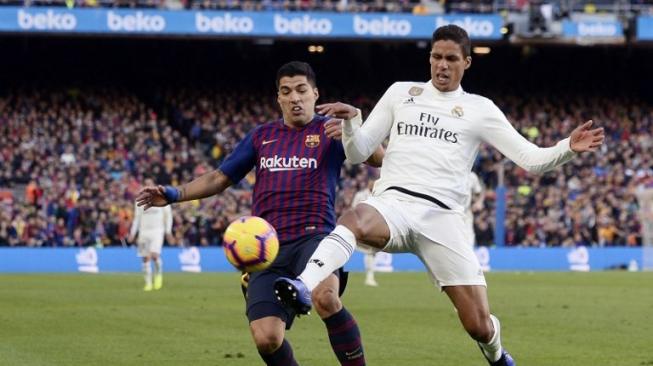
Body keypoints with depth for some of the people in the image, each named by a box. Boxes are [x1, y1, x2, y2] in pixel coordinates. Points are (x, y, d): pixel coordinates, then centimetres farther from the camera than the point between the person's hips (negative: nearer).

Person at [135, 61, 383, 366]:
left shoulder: (329, 131, 8)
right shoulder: (262, 136, 20)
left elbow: (381, 159, -4)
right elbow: (220, 178, 24)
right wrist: (174, 194, 10)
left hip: (313, 237, -4)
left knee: (325, 298, -37)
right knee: (266, 338, -15)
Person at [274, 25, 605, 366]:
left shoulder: (480, 109, 12)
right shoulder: (401, 92, 16)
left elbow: (531, 158, 7)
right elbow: (358, 152, 14)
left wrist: (568, 147, -13)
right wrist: (350, 121, -7)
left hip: (442, 216, 0)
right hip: (393, 204, 0)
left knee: (480, 326, -4)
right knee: (355, 220, -40)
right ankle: (304, 287, -60)